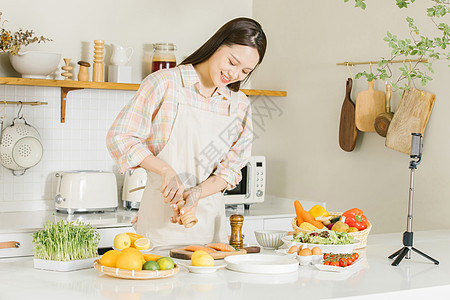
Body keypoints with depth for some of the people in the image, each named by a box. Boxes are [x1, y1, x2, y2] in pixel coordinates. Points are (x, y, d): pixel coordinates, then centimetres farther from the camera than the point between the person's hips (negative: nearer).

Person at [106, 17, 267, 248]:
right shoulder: (165, 83, -5)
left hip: (209, 219, 4)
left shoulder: (239, 105, 8)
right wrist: (166, 170, -18)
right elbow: (120, 138, -7)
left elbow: (231, 169, 7)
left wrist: (196, 193, -11)